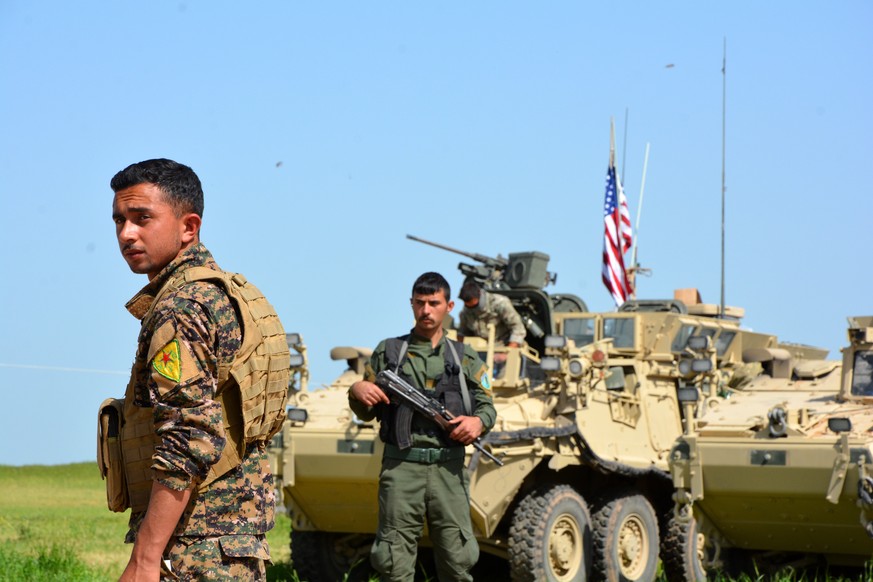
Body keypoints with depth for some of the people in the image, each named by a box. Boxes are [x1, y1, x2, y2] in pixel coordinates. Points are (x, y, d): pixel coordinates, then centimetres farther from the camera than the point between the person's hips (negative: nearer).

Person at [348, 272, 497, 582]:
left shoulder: (466, 358, 15)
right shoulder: (388, 352, 13)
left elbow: (487, 405, 13)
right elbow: (366, 412, 16)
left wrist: (478, 422, -10)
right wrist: (356, 391, -7)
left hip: (449, 467, 1)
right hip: (401, 466, -1)